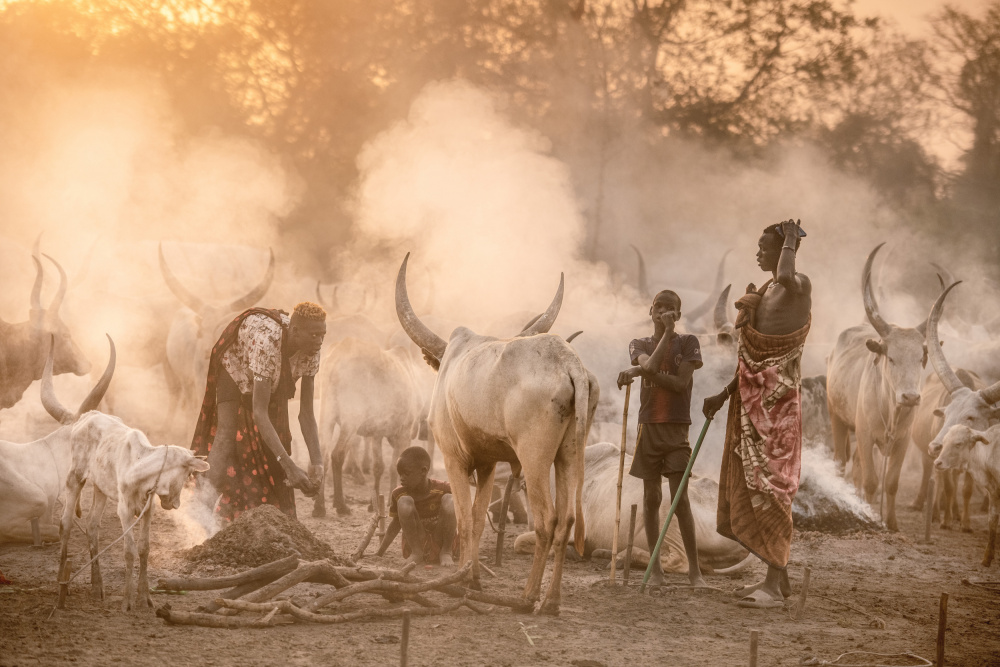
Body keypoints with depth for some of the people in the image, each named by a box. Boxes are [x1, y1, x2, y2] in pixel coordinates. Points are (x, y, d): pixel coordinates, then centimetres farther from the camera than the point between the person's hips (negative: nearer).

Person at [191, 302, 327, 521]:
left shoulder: (311, 351, -29)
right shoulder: (267, 344, -47)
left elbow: (306, 412, -25)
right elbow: (259, 413, -48)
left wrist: (317, 462, -38)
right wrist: (290, 467, -53)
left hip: (274, 378, 5)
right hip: (236, 366, -5)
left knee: (278, 436, -5)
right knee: (227, 432, -24)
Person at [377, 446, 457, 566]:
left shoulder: (443, 489, -14)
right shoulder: (399, 494, -6)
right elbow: (396, 524, 8)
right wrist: (380, 552, 7)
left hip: (442, 542, -1)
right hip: (415, 544, 1)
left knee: (449, 499, -25)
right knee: (404, 501, -22)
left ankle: (446, 553, -12)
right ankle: (416, 553, -12)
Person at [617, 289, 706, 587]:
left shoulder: (687, 342, 3)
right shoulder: (639, 345, 10)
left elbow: (680, 383, -9)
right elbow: (651, 365, -13)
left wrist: (639, 371, -15)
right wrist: (667, 333, -10)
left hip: (676, 428, -3)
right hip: (648, 426, 3)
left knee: (680, 497, -9)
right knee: (651, 497, 3)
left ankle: (694, 569, -7)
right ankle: (655, 568, 8)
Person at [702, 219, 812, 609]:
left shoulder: (799, 286, -12)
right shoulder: (764, 293, 16)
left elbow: (786, 277, -40)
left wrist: (790, 242, -21)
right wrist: (725, 394, 19)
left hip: (776, 405, -9)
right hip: (751, 402, 9)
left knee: (770, 487, -9)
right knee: (752, 487, 12)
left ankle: (774, 586, -6)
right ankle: (778, 576, 21)